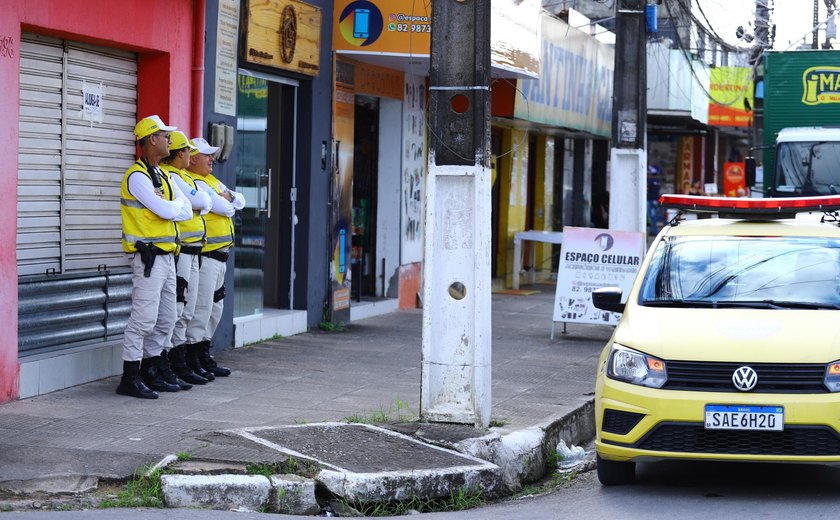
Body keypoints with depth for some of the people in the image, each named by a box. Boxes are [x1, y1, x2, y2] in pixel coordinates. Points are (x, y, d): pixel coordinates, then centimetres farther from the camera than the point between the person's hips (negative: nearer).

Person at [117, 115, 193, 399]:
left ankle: (150, 372, 20)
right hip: (148, 256, -10)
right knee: (144, 317, -10)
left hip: (166, 256, 10)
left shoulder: (163, 176, 17)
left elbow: (186, 210, 9)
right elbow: (167, 211, -20)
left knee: (166, 319, 13)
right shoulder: (137, 176, -13)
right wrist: (175, 206, 1)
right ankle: (130, 378, -6)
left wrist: (169, 208, -8)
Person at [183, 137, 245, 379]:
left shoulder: (211, 181, 19)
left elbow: (240, 202, 15)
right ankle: (192, 361, -4)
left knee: (215, 308, 15)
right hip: (205, 256, -10)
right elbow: (224, 208, -18)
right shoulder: (194, 183, -13)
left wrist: (228, 197, -5)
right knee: (201, 308, -9)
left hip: (219, 256, 10)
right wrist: (228, 201, 4)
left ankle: (204, 357, 23)